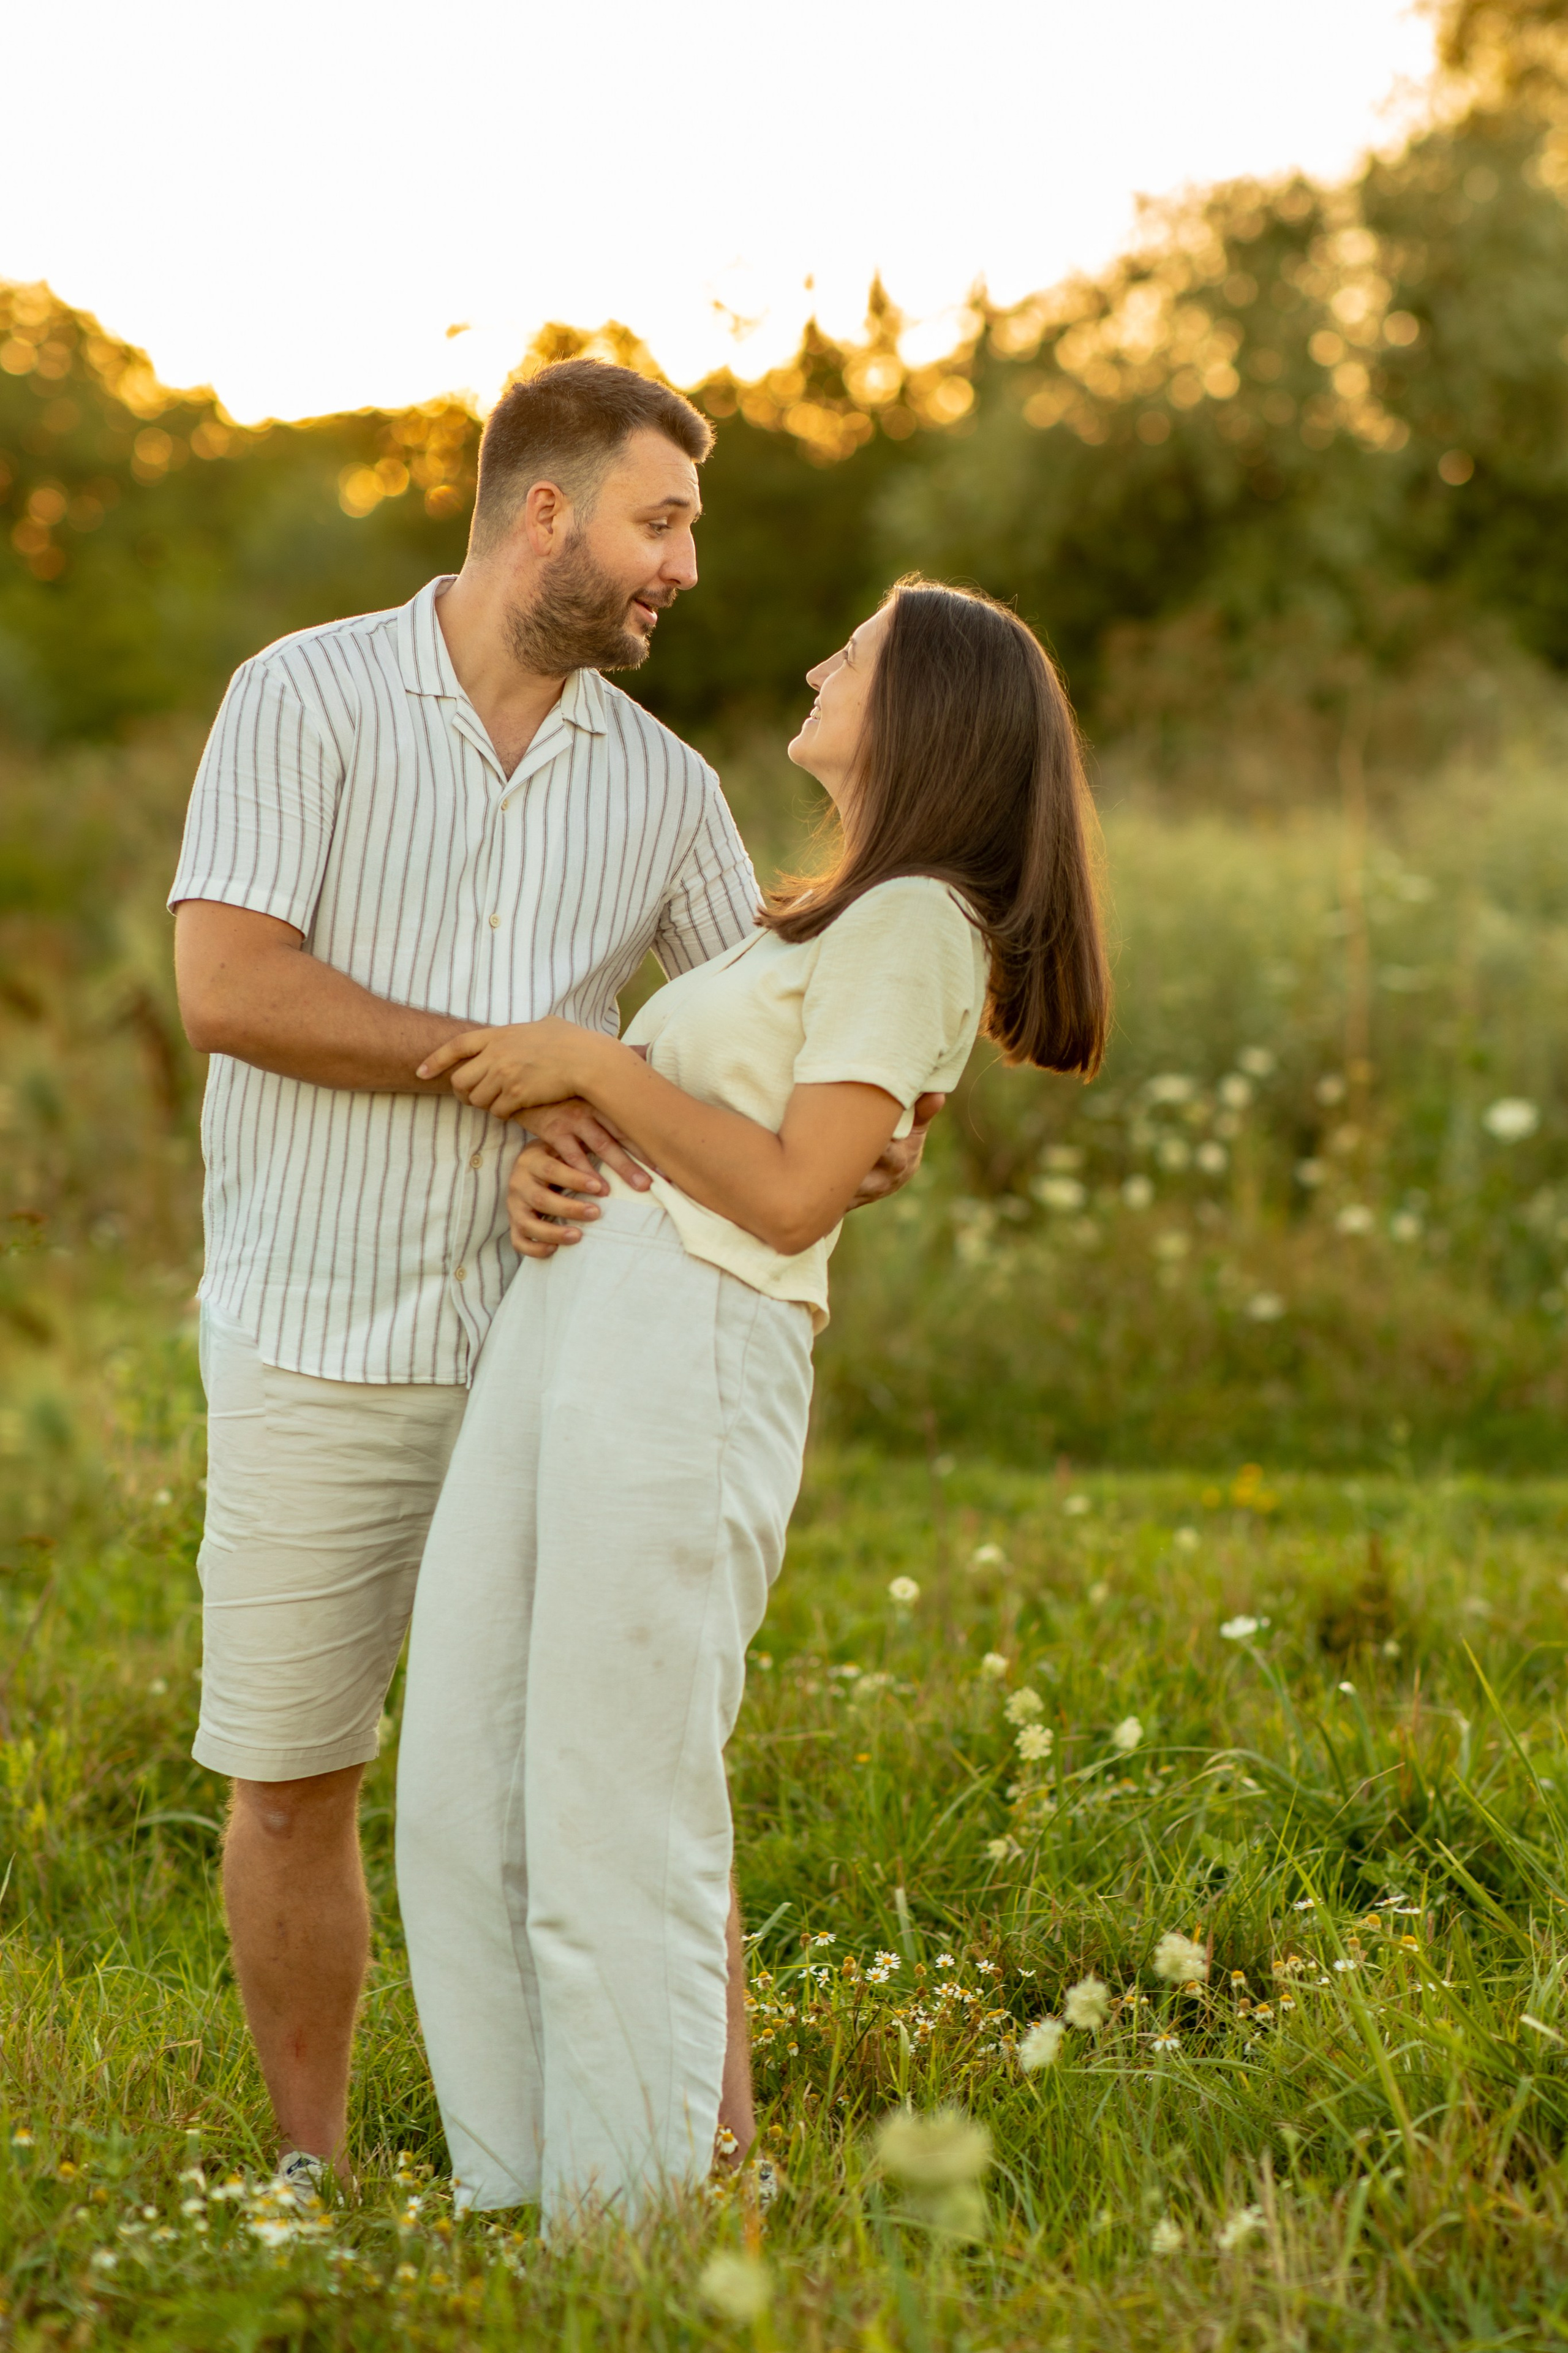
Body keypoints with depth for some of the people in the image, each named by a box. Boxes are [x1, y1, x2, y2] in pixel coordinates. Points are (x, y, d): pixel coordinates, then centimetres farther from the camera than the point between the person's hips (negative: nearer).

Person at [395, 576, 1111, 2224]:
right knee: (461, 1800, 6)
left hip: (693, 1349, -9)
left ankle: (635, 2229, 1)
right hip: (563, 1322, 9)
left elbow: (792, 1194, -13)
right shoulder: (811, 928, 27)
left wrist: (593, 1067, -7)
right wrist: (545, 1164, 4)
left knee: (614, 1828, -7)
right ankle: (514, 2201, 14)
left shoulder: (917, 925, -3)